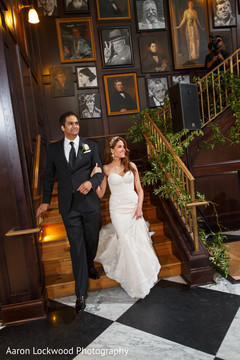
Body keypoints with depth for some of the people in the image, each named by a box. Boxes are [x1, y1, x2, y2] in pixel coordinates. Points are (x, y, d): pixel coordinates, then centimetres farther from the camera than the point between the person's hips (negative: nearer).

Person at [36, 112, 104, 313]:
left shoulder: (90, 146, 5)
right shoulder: (54, 149, 7)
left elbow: (100, 172, 3)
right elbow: (49, 176, 12)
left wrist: (91, 182, -19)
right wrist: (46, 201, 10)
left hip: (90, 202, 1)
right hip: (69, 206, 0)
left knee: (92, 239, 16)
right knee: (77, 247, 1)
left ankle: (89, 264, 50)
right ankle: (81, 293, 12)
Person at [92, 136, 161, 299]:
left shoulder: (131, 166, 3)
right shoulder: (106, 169, -2)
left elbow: (139, 189, 5)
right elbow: (100, 194, -2)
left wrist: (139, 207, -6)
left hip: (134, 206, 2)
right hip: (118, 208, -2)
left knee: (139, 238, 2)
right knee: (126, 240, -5)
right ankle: (135, 279, 14)